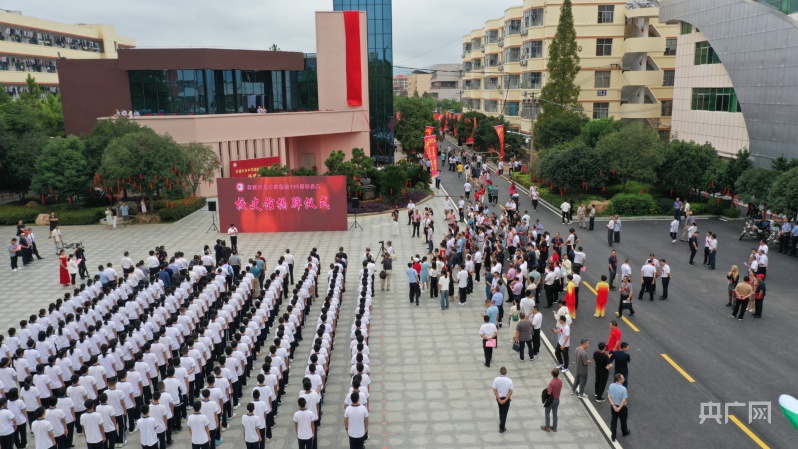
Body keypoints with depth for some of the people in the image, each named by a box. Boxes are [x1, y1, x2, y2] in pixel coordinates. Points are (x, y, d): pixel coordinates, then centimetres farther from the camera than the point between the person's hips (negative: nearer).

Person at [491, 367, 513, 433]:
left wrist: (499, 399, -13)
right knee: (504, 413, 7)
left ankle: (501, 422, 47)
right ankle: (502, 428, 6)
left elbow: (494, 390, -15)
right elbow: (511, 392, -17)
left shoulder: (496, 379, -16)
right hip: (506, 398, -2)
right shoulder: (509, 381, -17)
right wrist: (505, 400, -16)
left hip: (499, 398, 2)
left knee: (501, 411, 27)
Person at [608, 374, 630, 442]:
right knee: (623, 420, 23)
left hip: (613, 406, 3)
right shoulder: (623, 389, -28)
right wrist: (619, 408, -14)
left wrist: (613, 405, -8)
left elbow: (609, 396, -9)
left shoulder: (611, 386, -14)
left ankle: (613, 436, 24)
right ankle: (624, 432, 48)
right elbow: (624, 400, -26)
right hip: (621, 407, -3)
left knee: (613, 420, 17)